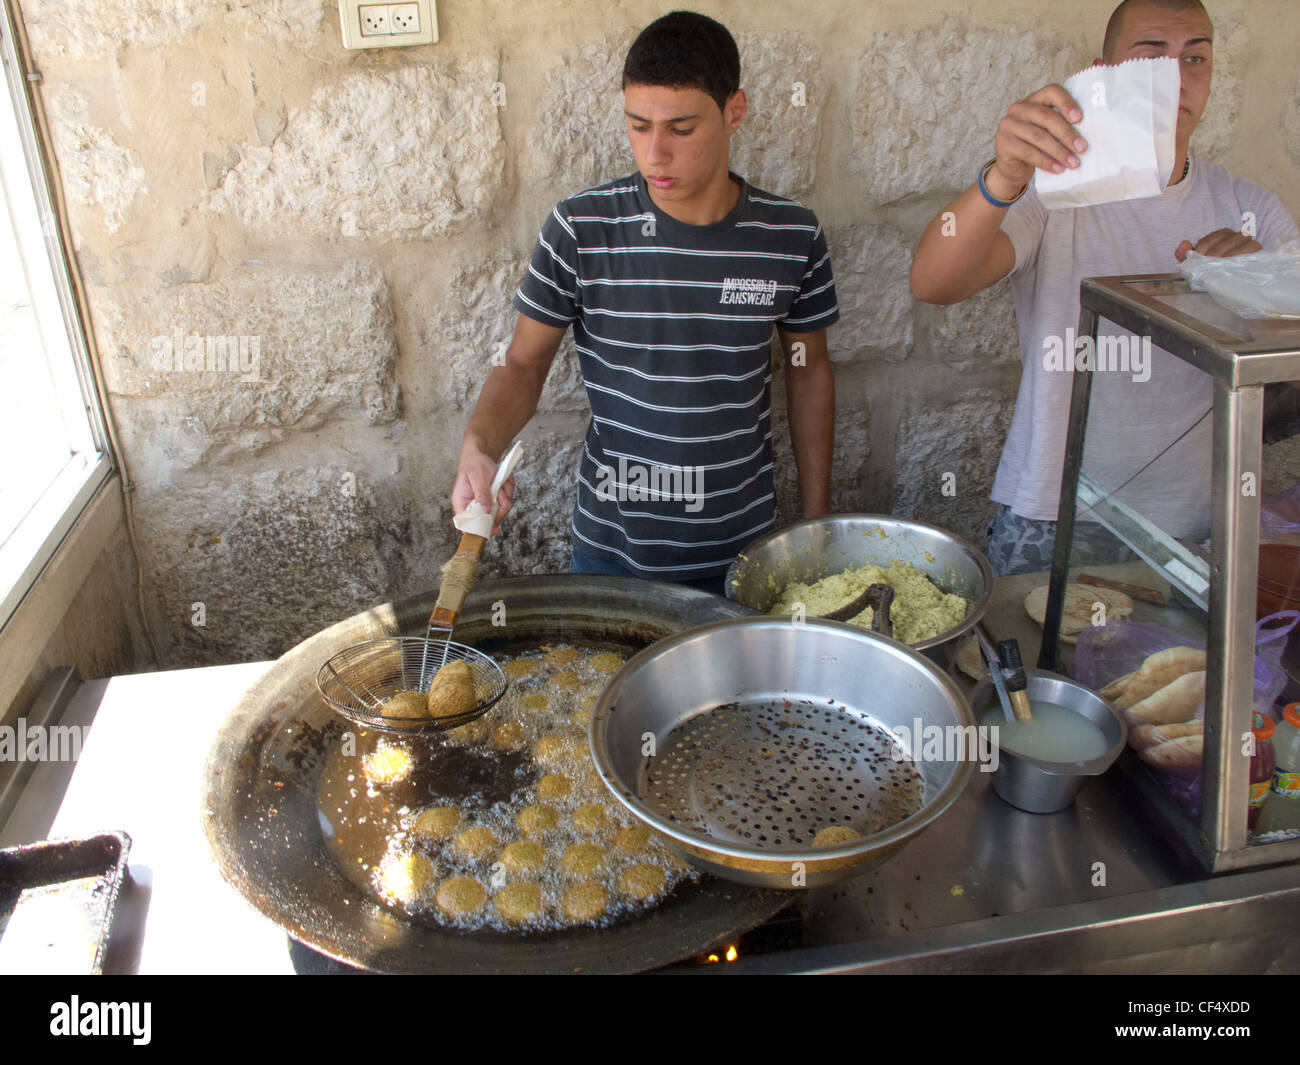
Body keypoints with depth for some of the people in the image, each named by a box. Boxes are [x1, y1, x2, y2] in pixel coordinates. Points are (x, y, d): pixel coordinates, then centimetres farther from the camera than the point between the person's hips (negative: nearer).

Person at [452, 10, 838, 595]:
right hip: (611, 549, -1)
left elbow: (808, 372, 4)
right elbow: (523, 362, -4)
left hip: (744, 547, 1)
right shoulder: (581, 229, -12)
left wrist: (817, 517, 6)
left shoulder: (792, 236, -7)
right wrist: (479, 447, -25)